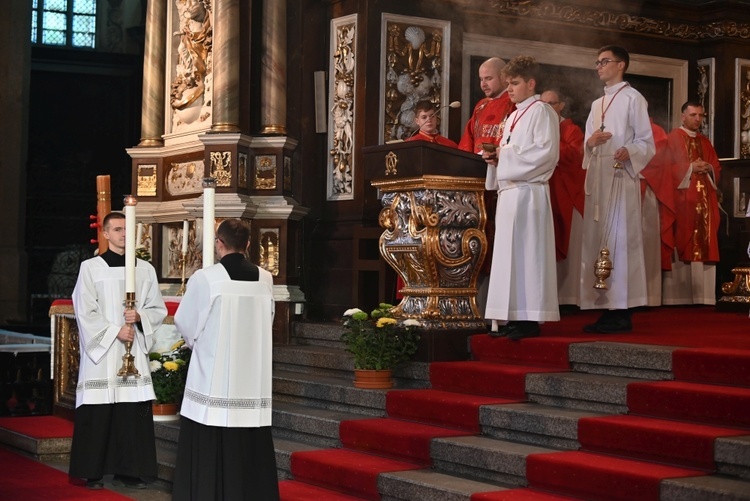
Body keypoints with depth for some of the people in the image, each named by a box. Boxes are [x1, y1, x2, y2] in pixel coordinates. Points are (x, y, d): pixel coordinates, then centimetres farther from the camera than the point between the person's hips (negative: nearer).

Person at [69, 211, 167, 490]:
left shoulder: (145, 269, 8)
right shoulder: (90, 268, -1)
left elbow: (158, 309, 9)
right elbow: (85, 313, -6)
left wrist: (139, 316, -10)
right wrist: (116, 330, -13)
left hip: (134, 351, 3)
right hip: (100, 351, -3)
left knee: (133, 414, 1)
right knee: (98, 416, -1)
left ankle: (128, 471, 8)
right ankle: (94, 473, 8)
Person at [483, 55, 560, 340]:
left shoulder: (541, 111, -4)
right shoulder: (514, 116, 22)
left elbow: (546, 152, -15)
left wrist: (505, 156, -12)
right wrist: (496, 158, 6)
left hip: (528, 191, -9)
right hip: (508, 190, 9)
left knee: (526, 252, -10)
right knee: (508, 253, 6)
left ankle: (530, 319, -8)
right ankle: (514, 317, 8)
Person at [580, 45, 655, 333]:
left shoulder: (632, 98, -1)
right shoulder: (597, 105, 21)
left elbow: (647, 142, -6)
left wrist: (629, 152, -26)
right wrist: (590, 142, -2)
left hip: (621, 177, -8)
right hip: (597, 178, 8)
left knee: (619, 239, -10)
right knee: (598, 241, 5)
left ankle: (623, 312, -9)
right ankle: (608, 309, 8)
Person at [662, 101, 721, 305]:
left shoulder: (705, 142, 20)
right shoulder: (672, 139, 1)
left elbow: (717, 168, 18)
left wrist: (709, 168, -4)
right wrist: (690, 168, -15)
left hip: (704, 202, 6)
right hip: (682, 200, -6)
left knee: (703, 245, 1)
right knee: (682, 244, -10)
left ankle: (701, 295, 2)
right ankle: (679, 295, -10)